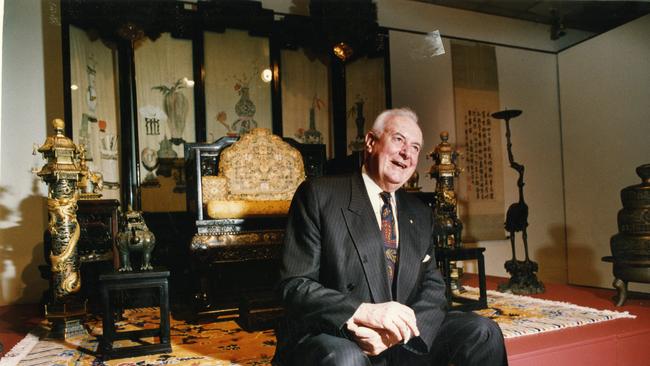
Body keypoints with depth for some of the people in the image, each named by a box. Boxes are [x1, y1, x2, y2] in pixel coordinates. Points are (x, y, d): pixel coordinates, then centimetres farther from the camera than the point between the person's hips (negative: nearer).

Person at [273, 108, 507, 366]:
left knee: (482, 331, -12)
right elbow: (294, 286, -12)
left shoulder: (420, 214, 12)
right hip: (331, 338, -5)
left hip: (401, 341, 5)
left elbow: (433, 286, 5)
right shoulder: (319, 195, -6)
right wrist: (365, 312, -27)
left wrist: (401, 328, -17)